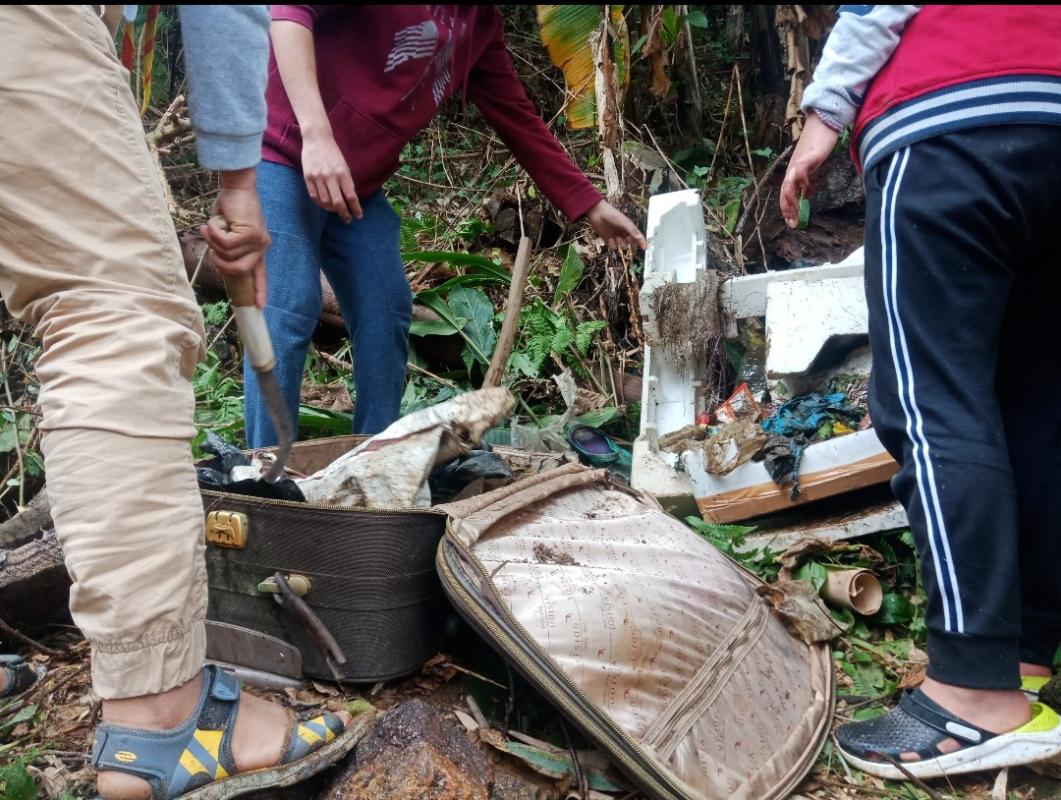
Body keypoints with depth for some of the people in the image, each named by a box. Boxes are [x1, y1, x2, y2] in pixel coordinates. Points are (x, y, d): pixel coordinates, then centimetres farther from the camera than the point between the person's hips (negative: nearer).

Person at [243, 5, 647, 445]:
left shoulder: (482, 22, 10)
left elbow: (517, 116, 14)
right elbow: (290, 10, -24)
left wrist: (591, 205, 14)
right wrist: (316, 134, -34)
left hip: (358, 183, 8)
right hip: (286, 153, -7)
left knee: (386, 317, 2)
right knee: (289, 316, -14)